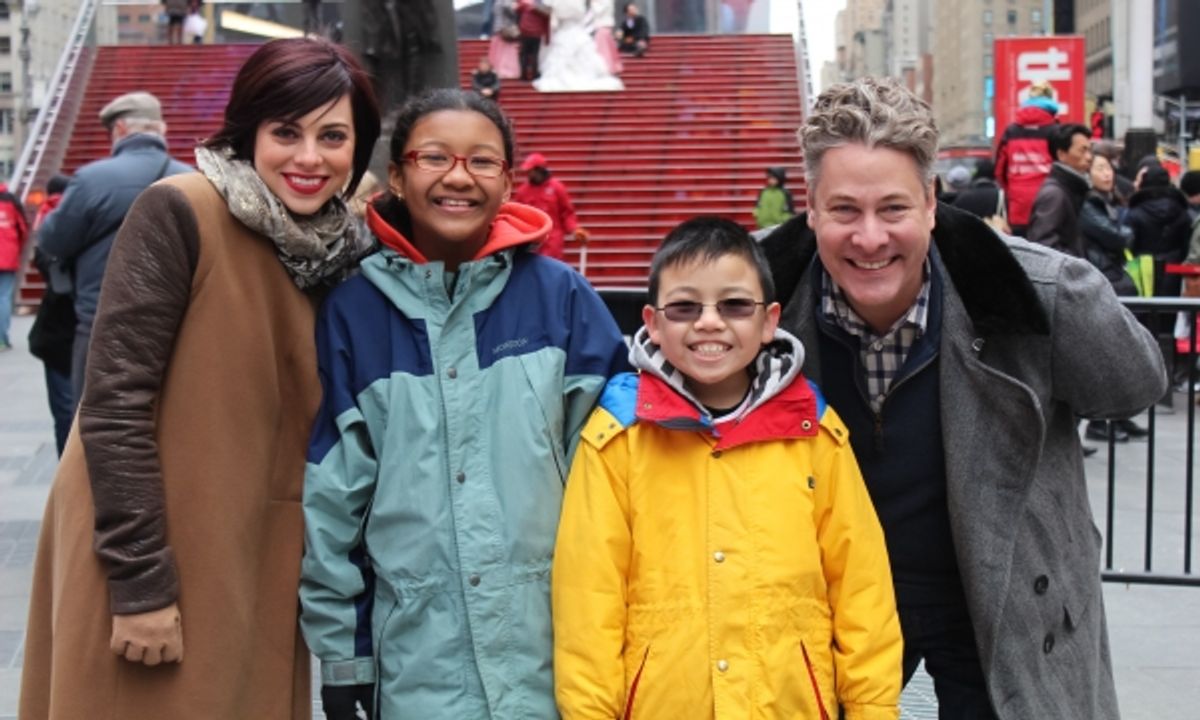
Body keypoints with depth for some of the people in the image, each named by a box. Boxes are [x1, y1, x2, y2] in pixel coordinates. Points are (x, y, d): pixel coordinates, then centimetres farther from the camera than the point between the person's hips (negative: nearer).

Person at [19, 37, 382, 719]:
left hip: (259, 570, 6)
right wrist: (141, 579, -18)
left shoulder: (345, 253, 5)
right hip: (150, 562, -5)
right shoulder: (179, 215, -12)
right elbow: (116, 404, -16)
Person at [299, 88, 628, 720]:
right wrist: (340, 646, 4)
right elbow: (330, 494, 4)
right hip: (415, 663, 0)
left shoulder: (561, 296, -1)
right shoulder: (352, 312, 0)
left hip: (551, 653, 0)